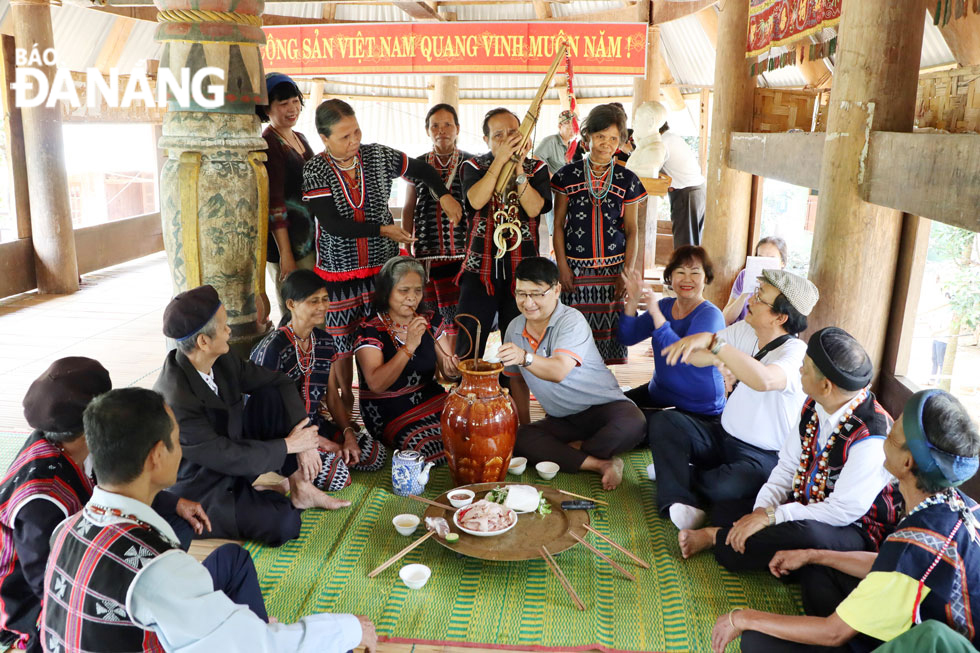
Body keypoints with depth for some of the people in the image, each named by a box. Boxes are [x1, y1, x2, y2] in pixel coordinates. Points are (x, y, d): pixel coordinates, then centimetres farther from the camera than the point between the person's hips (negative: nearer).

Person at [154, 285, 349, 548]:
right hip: (201, 493, -8)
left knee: (272, 395, -10)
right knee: (283, 523, -28)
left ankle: (300, 487, -3)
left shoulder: (223, 360, -10)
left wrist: (303, 439, -13)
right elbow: (228, 458, -27)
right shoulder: (174, 401, -32)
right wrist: (288, 444, -17)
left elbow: (280, 381, -2)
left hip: (232, 453, 8)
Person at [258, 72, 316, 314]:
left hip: (309, 238, 9)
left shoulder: (299, 138, 14)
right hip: (287, 240, -9)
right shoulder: (268, 144, -12)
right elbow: (273, 205, -17)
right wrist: (286, 254, -19)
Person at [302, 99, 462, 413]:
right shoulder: (315, 170, -7)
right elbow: (331, 224, -16)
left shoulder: (378, 155, 0)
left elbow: (422, 169, 15)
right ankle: (346, 406, 26)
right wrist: (382, 229, -20)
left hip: (382, 265, 2)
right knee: (342, 345, 7)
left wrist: (444, 195, -1)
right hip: (338, 271, -1)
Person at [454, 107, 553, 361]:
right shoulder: (474, 166, 7)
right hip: (480, 267, -1)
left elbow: (534, 209, -9)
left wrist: (519, 168, -14)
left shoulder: (537, 168, 8)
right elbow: (476, 201, -14)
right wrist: (501, 159, -16)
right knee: (468, 348, -3)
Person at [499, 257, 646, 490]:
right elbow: (518, 379, 14)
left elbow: (559, 371, -36)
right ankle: (600, 464, -20)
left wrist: (525, 357, -53)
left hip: (602, 405, -5)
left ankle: (565, 456, -12)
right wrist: (525, 423, 10)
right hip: (560, 418, 5)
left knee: (633, 425, -36)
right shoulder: (514, 329, 1)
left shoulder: (571, 320, -19)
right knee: (518, 439, -24)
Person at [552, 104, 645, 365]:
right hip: (576, 268, -1)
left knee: (612, 331, 0)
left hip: (614, 268, 1)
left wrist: (627, 272, -1)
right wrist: (562, 266, -3)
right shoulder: (567, 176, 3)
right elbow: (558, 225, 5)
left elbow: (631, 230, 7)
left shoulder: (627, 181, 6)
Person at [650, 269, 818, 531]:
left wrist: (712, 342, -44)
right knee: (663, 421, -13)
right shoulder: (745, 331, 1)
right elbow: (691, 355, 4)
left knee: (722, 487, -36)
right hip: (723, 435, 8)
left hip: (764, 457, -7)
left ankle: (678, 471, -4)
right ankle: (680, 503, -26)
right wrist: (722, 360, -17)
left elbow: (764, 379, -45)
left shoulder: (796, 353, -22)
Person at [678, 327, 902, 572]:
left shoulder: (872, 437, -28)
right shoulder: (814, 405, -4)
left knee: (803, 533, -39)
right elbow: (788, 466, 2)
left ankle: (717, 537, -18)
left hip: (853, 532, -7)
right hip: (804, 507, 8)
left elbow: (844, 510, -26)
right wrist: (762, 509, -15)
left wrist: (770, 517, -27)